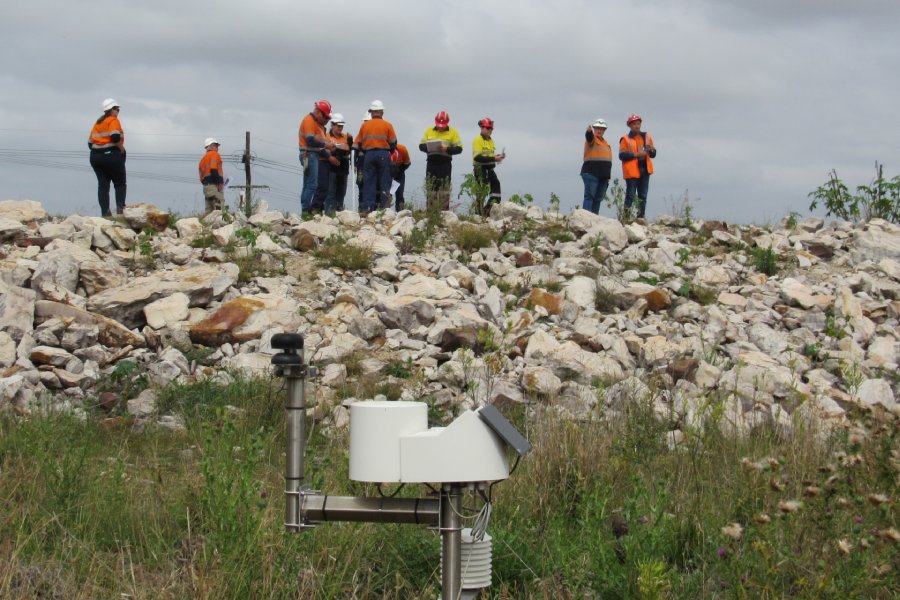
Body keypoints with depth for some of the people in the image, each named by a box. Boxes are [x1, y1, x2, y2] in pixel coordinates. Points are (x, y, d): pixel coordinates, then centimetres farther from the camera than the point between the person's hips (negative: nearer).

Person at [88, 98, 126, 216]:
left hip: (95, 157, 6)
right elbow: (115, 136, -22)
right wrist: (122, 149, -9)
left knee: (102, 185, 6)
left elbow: (90, 142, 14)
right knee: (120, 184, 5)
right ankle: (120, 206, -15)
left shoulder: (98, 123, 17)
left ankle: (105, 212, -2)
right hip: (112, 155, -6)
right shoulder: (113, 120, -5)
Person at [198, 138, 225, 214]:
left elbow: (201, 178, 19)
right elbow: (213, 170, -17)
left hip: (206, 187, 9)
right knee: (219, 210, -15)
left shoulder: (203, 159, 25)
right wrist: (218, 184, -18)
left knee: (209, 212, 8)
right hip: (214, 186, -9)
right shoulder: (214, 154, 0)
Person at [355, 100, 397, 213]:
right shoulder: (387, 125, -1)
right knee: (384, 182, 2)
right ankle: (383, 206, -2)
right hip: (383, 154, -2)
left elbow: (359, 143, 9)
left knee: (369, 182, 4)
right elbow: (393, 143, 2)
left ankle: (368, 207, 0)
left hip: (368, 155, 2)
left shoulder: (365, 125, 5)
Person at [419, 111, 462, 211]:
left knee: (444, 188, -3)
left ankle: (444, 210, -1)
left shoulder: (453, 132, 4)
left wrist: (447, 149, -17)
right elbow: (421, 146, 9)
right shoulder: (429, 131, 11)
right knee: (430, 188, 2)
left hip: (445, 164, -2)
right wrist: (429, 148, -12)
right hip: (431, 163, 2)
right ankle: (430, 211, 7)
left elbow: (459, 148, -1)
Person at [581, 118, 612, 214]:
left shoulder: (606, 143, 23)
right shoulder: (592, 139, 1)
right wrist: (589, 130, -49)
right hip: (591, 173, -7)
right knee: (589, 196, -12)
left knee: (598, 199, 7)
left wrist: (607, 176, 26)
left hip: (603, 176, 7)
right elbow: (588, 136, -25)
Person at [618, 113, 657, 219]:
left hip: (645, 170, 5)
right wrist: (636, 154, -18)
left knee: (643, 196, 7)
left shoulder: (646, 136, 14)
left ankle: (641, 217, 11)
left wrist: (650, 150, -7)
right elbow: (622, 155, -9)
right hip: (632, 171, -5)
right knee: (630, 196, -7)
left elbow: (653, 154, 15)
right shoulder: (625, 139, 1)